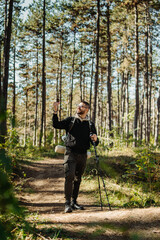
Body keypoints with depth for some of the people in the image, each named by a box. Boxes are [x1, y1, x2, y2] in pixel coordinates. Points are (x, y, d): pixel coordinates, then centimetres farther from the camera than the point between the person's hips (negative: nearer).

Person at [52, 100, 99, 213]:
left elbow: (95, 143, 13)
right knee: (69, 176, -16)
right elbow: (56, 125, 0)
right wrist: (55, 112, -11)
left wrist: (95, 139, -11)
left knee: (78, 179, 10)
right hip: (71, 153, -3)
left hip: (83, 155, 3)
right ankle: (67, 203, -14)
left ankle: (74, 202, 21)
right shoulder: (70, 120, 10)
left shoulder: (90, 124, 13)